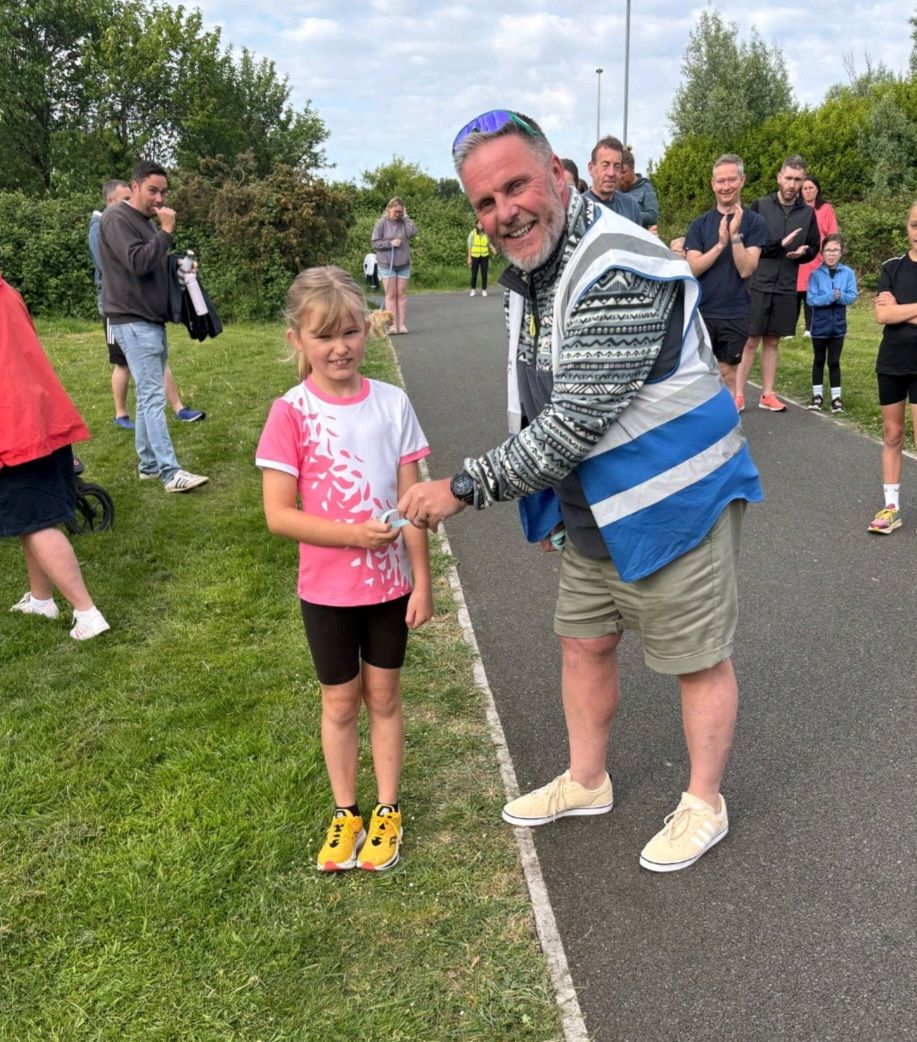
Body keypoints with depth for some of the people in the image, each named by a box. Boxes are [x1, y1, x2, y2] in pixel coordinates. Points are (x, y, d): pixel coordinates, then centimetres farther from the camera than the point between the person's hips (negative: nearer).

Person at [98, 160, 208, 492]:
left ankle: (149, 465, 17)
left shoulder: (147, 221, 18)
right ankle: (171, 473, -14)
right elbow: (138, 262, -22)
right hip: (133, 322, -9)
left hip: (153, 321, 9)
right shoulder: (117, 218, -10)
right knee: (153, 397, -12)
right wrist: (166, 230, -15)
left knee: (148, 396, 11)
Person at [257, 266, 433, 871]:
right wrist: (355, 534, -23)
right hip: (327, 589, -1)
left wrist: (422, 581, -3)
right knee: (340, 701, 15)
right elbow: (279, 515, -15)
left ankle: (388, 810, 33)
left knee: (384, 695, 15)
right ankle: (345, 813, 34)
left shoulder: (392, 403, -7)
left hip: (389, 582, 1)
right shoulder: (292, 413, -13)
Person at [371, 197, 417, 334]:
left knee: (401, 294, 5)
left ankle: (402, 324, 7)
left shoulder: (403, 222, 3)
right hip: (387, 264, -3)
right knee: (391, 294, -4)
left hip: (403, 264, 3)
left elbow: (413, 232, -14)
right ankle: (393, 325, -4)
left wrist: (405, 216, -10)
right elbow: (375, 243, -5)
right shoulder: (381, 223, -4)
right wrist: (391, 243, -15)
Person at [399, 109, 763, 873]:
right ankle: (586, 782, 40)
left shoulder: (618, 271, -27)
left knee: (699, 659, 8)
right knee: (584, 642, 19)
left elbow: (576, 422, -30)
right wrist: (551, 502, 19)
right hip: (594, 511, 9)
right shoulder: (528, 272, 4)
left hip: (673, 500, -9)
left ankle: (705, 805, 30)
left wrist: (463, 488, -23)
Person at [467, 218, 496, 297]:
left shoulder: (486, 233, 4)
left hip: (484, 256, 2)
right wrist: (469, 257, -4)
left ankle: (484, 290, 9)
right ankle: (473, 290, 15)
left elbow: (489, 244, 12)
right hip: (475, 256, -2)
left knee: (484, 274, 1)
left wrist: (493, 249, -10)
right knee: (474, 274, 3)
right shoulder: (472, 233, -2)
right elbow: (469, 246, 0)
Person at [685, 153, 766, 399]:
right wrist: (720, 244, -17)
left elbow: (747, 269, -10)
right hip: (701, 312, 1)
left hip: (735, 314, -1)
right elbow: (693, 268, -5)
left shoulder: (754, 222, 0)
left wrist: (735, 235, -19)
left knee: (727, 372, 7)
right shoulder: (699, 224, 5)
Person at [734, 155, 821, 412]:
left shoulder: (808, 213, 8)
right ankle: (738, 395, 4)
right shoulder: (760, 206, -3)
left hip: (786, 289, 4)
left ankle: (767, 395, 17)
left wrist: (803, 251, -7)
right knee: (750, 341, -1)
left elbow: (814, 247, 16)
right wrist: (779, 245, -18)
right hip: (757, 285, -3)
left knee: (772, 342, 11)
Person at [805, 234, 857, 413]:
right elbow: (811, 299, -14)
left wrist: (841, 296, -27)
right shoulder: (816, 273, -9)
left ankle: (836, 397, 15)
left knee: (834, 361, 9)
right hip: (819, 326, -1)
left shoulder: (848, 273, -5)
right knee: (819, 360, 13)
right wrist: (830, 297, -26)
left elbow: (853, 296, -8)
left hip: (838, 325, 1)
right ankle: (818, 394, 23)